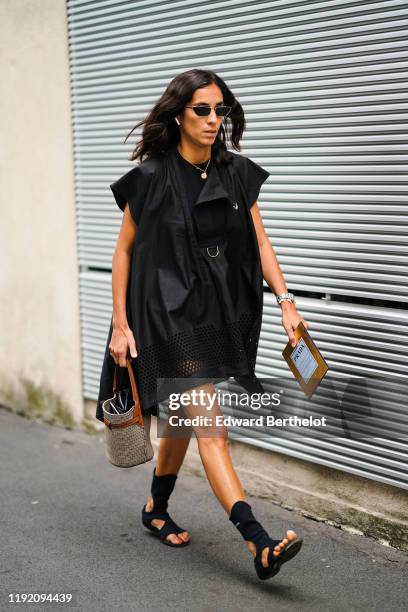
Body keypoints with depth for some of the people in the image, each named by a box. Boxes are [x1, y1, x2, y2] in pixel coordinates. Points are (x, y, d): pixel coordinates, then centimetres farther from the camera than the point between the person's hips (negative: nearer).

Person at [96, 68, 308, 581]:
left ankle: (156, 509, 39)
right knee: (208, 420, -11)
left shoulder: (237, 173, 3)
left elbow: (260, 243, 4)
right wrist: (120, 324, -7)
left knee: (183, 415, 18)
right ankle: (259, 544, -15)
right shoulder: (152, 177, -9)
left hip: (220, 309, 6)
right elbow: (123, 252, -4)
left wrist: (285, 302, -7)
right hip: (170, 309, -5)